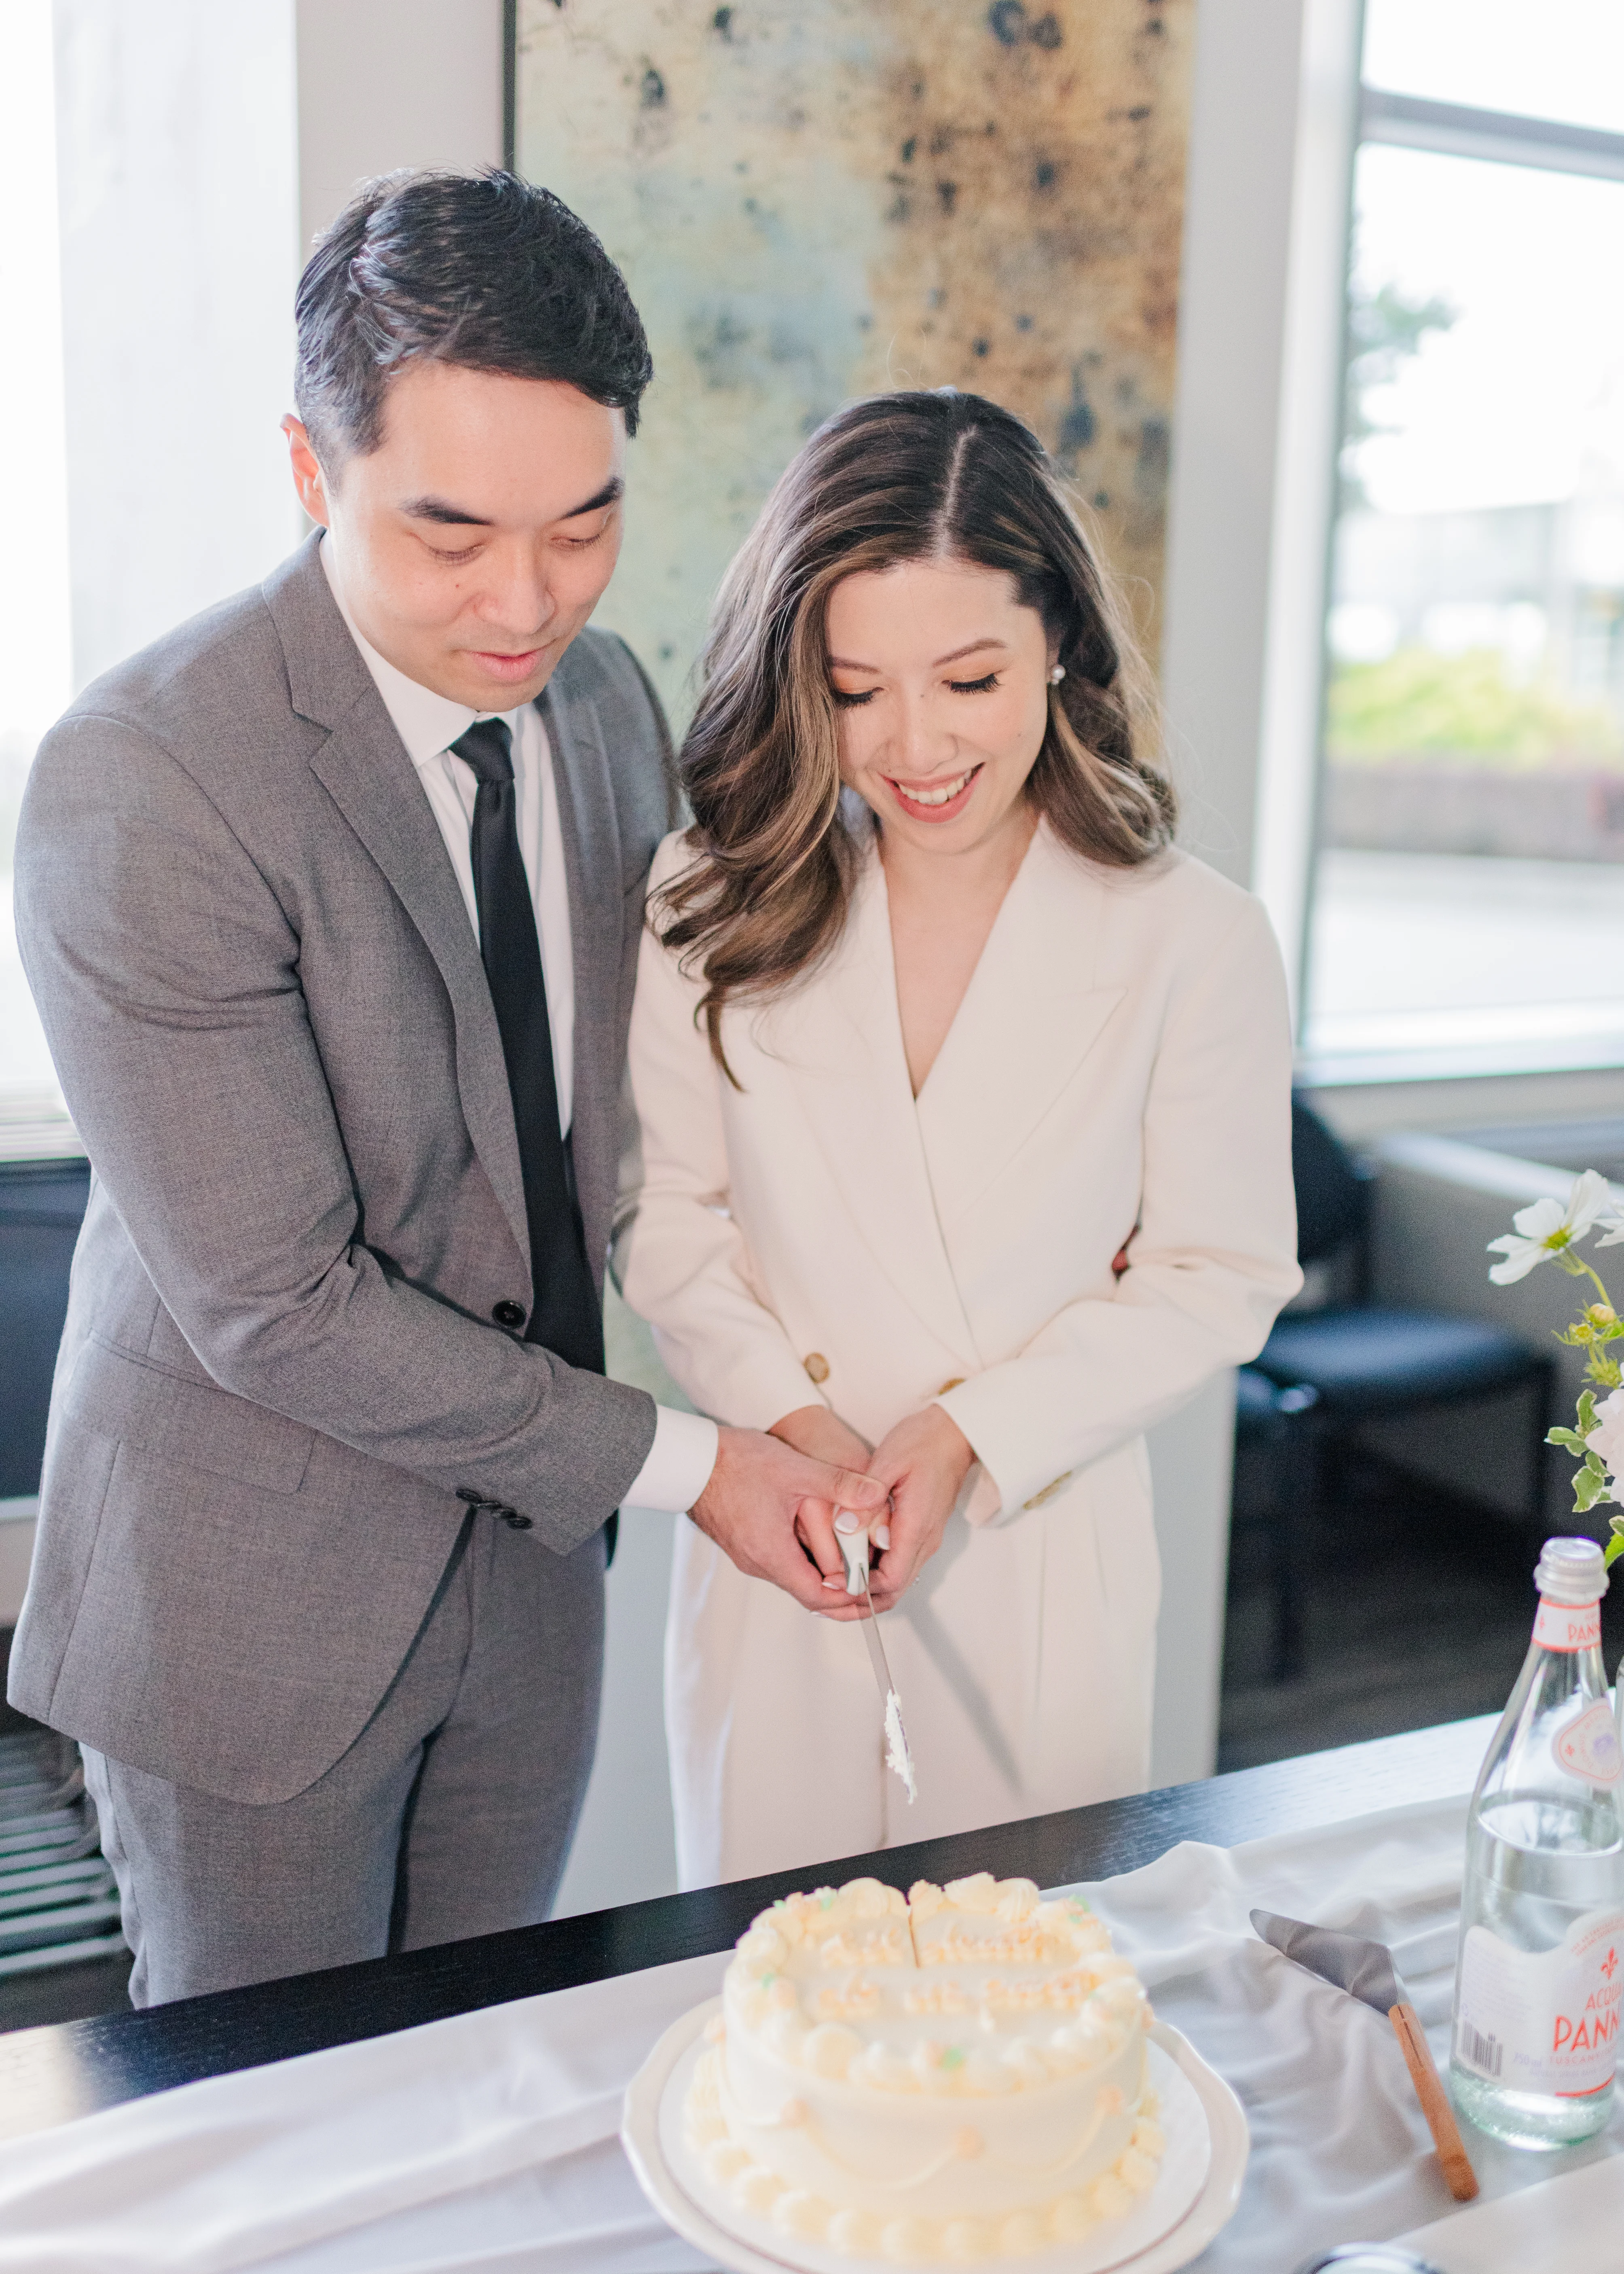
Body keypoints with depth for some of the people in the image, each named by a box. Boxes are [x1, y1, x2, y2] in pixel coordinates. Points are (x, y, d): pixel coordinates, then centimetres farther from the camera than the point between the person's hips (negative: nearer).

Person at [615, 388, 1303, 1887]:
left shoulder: (1196, 943, -11)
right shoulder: (713, 906, -6)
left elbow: (1218, 1276, -6)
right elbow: (664, 1208, -1)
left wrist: (973, 1433, -15)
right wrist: (788, 1418, -14)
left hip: (1047, 1566, -1)